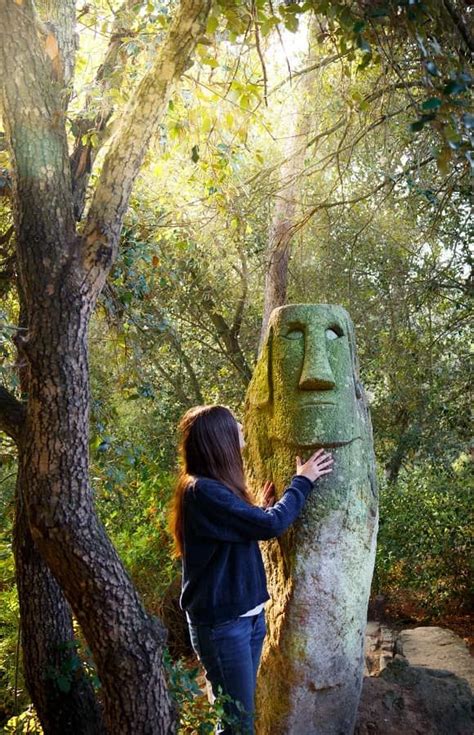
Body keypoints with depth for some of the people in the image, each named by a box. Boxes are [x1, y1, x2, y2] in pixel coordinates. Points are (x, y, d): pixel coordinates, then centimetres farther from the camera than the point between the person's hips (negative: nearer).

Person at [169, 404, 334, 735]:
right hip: (222, 623, -9)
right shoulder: (202, 491, -23)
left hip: (248, 614, 9)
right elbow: (271, 525, -23)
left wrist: (266, 505, 4)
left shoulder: (216, 486, 7)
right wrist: (302, 481, -10)